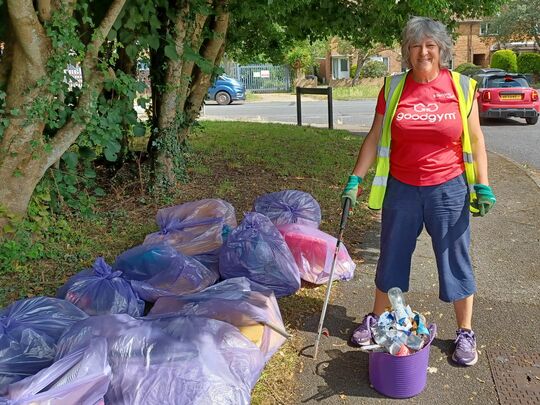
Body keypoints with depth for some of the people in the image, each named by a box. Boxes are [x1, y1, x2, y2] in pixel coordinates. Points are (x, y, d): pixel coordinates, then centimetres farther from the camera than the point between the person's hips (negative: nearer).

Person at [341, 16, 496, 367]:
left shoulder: (462, 87, -1)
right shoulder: (393, 88, 0)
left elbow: (476, 140, 3)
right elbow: (375, 137, 3)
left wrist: (483, 186, -4)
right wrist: (355, 179, 0)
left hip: (448, 190, -1)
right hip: (401, 189, 1)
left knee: (455, 260, 9)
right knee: (392, 257, 13)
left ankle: (465, 332, 27)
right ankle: (377, 319, 33)